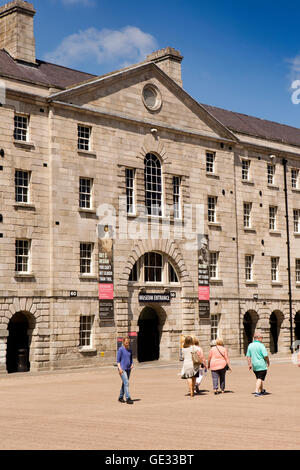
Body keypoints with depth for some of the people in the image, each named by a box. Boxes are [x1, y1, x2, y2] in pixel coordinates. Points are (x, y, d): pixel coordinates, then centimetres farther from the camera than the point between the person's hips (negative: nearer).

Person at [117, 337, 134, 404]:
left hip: (128, 369, 7)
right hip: (122, 369, -7)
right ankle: (128, 398, -16)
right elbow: (118, 360, -9)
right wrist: (120, 368, -18)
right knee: (126, 383, -15)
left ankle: (120, 397, 24)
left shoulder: (130, 350, 11)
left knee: (124, 383, 13)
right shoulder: (120, 350, -8)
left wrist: (132, 364, 0)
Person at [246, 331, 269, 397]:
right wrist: (268, 362, 0)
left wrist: (249, 364, 12)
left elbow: (248, 356, 7)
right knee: (260, 379, -3)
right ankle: (256, 391, -12)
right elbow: (265, 356, -16)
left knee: (259, 378, 20)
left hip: (254, 366, 7)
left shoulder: (250, 345, 5)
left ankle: (262, 391, 32)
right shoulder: (261, 345, -14)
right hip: (262, 365, -7)